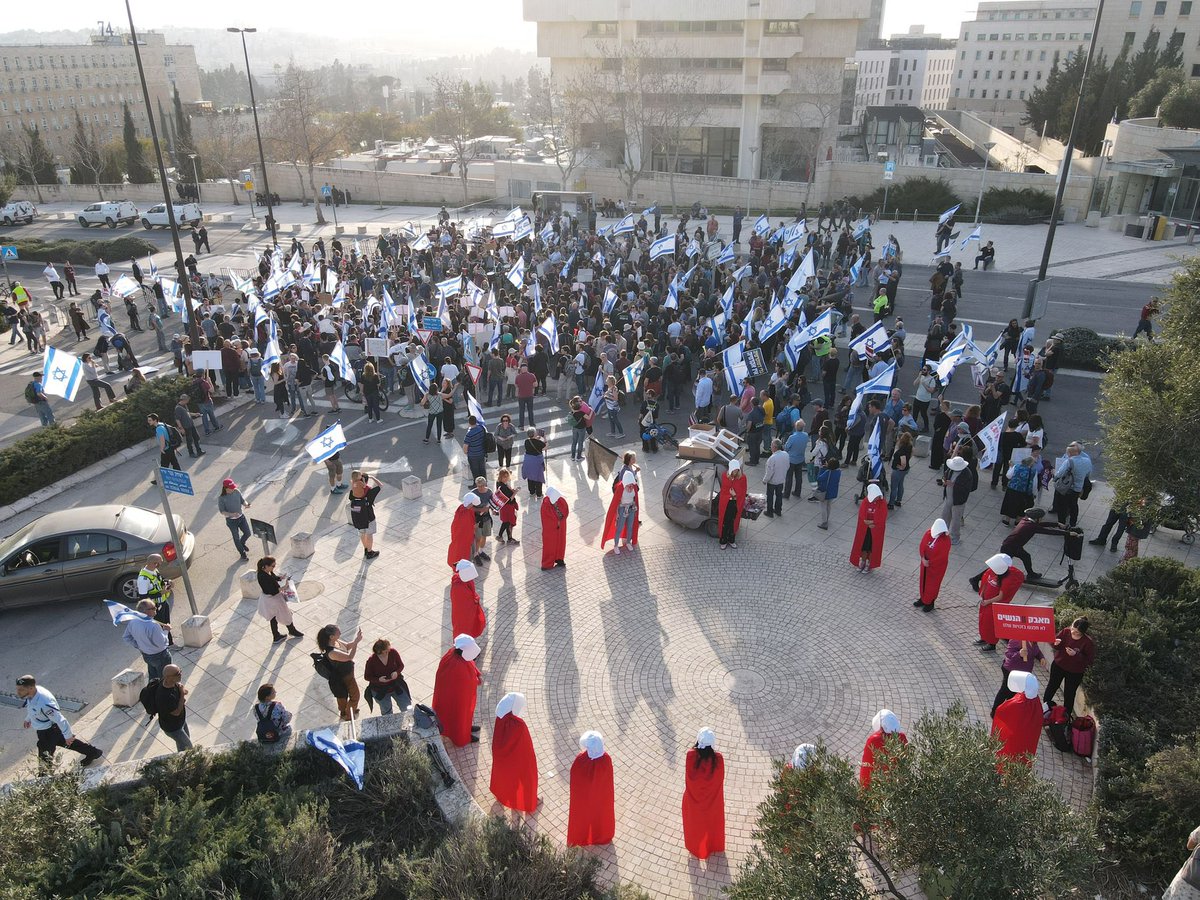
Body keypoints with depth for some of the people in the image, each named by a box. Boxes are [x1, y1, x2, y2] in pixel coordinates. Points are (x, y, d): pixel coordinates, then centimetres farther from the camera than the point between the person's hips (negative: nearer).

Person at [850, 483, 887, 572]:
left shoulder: (882, 503, -16)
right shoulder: (865, 501, -11)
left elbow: (881, 519, -17)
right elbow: (861, 515, -10)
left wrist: (869, 521, -18)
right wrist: (868, 524, -20)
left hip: (876, 530, -2)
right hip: (864, 529, 2)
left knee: (873, 546, 11)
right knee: (863, 544, 15)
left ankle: (869, 563, 28)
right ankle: (863, 561, 35)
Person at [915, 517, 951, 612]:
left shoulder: (946, 540, -26)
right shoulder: (929, 533, -13)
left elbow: (942, 556, -24)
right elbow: (922, 546, -8)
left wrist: (930, 562, -17)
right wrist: (923, 558, -19)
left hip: (937, 566, -5)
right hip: (925, 562, 5)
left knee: (932, 584, 12)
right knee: (923, 581, 21)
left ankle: (929, 603, 31)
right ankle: (923, 599, 41)